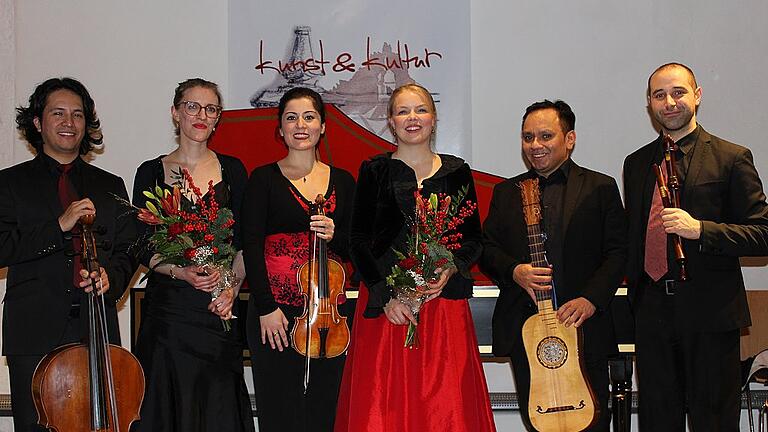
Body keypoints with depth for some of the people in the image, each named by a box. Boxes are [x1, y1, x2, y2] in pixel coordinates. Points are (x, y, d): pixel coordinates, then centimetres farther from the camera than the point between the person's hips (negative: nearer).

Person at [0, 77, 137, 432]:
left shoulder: (110, 186, 17)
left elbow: (128, 252, 12)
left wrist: (110, 278, -9)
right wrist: (59, 226, -14)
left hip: (97, 330, 2)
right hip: (34, 334, -2)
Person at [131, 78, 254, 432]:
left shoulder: (232, 170, 8)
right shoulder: (152, 172, 5)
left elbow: (244, 243, 5)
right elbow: (143, 248, 1)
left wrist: (231, 286, -9)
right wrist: (180, 272, -15)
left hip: (219, 308, 1)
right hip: (168, 306, -1)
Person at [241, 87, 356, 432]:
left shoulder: (342, 181, 11)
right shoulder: (264, 178, 2)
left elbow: (355, 248, 12)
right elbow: (251, 246, -4)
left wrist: (335, 236, -10)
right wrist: (266, 307, -11)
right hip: (276, 313, -3)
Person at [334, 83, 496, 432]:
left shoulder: (456, 172, 10)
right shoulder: (374, 171, 5)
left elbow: (473, 240, 11)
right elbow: (358, 242, 1)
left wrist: (449, 269, -10)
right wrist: (385, 295, -10)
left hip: (444, 302, 1)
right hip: (384, 306, -1)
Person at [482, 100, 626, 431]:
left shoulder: (600, 188, 5)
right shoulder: (505, 192, 13)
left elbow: (617, 253, -1)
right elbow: (487, 248, 10)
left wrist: (591, 299, -15)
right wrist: (514, 271, -11)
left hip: (583, 329, -2)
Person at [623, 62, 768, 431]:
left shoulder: (732, 158, -1)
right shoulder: (636, 163, 14)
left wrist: (700, 229, -19)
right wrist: (635, 294, 12)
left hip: (710, 314, -4)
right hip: (652, 313, 4)